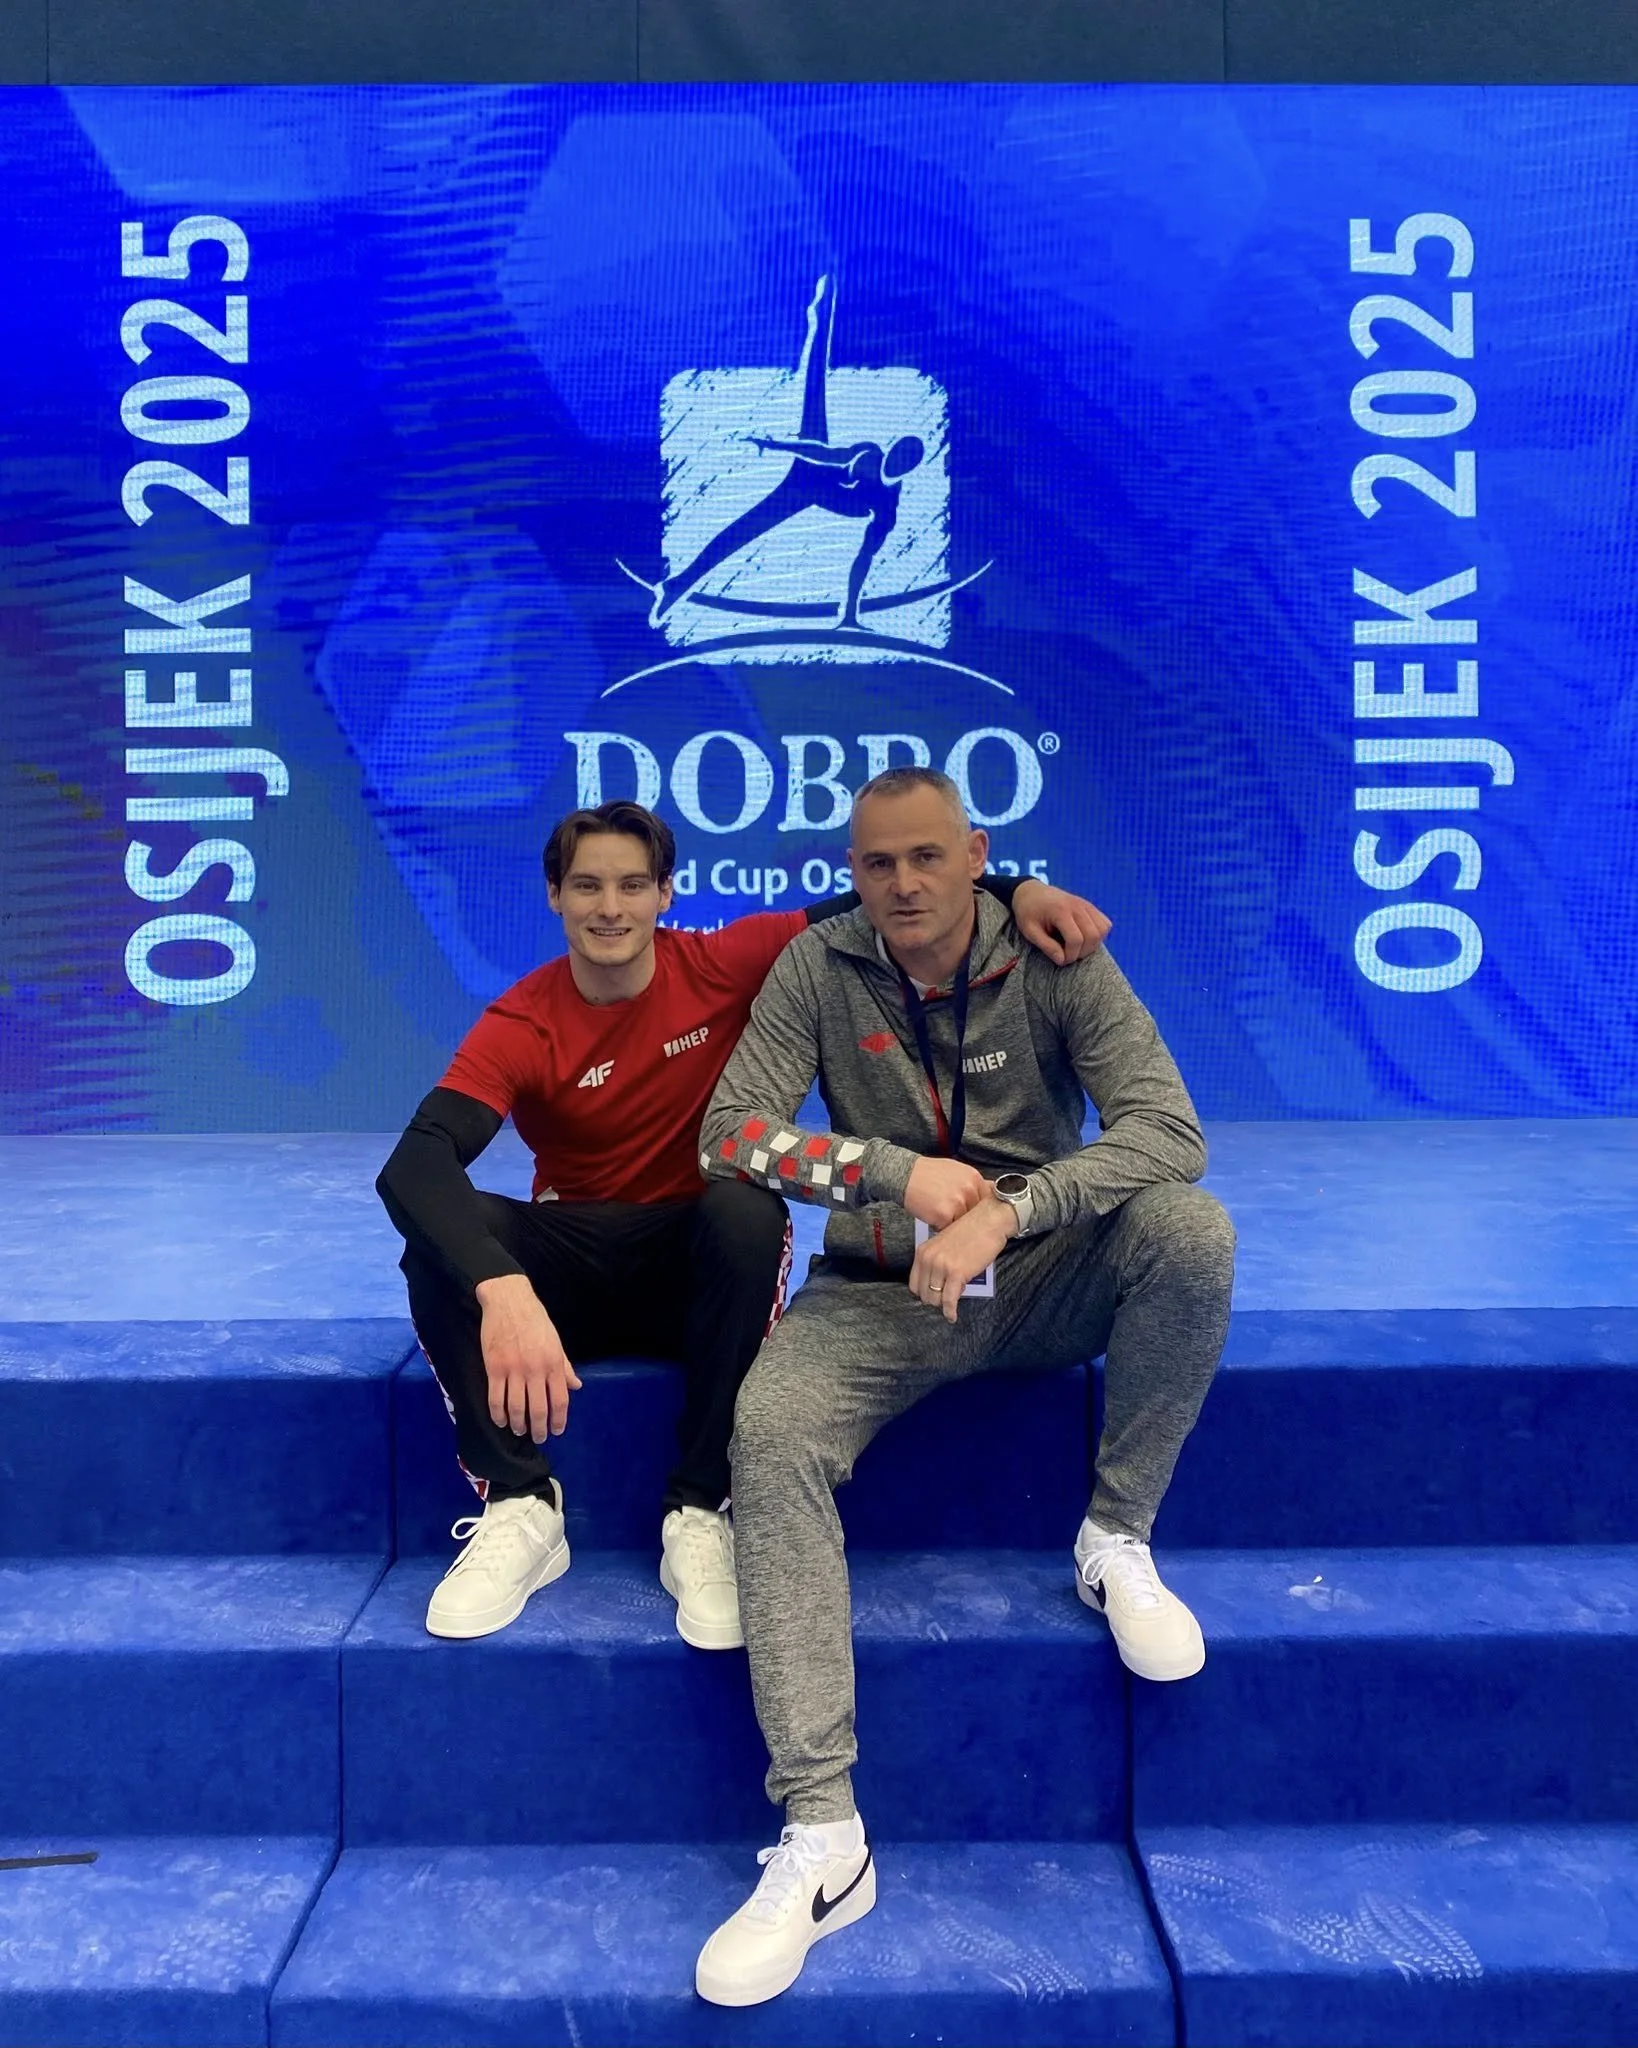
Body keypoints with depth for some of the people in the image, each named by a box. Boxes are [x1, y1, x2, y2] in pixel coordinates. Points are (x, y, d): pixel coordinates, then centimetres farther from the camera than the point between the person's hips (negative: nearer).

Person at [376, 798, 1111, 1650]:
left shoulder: (725, 965, -10)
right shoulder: (522, 1026, -13)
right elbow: (412, 1163, -29)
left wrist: (1015, 891, -25)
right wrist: (502, 1289, -48)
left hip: (702, 1266, 0)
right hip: (575, 1268, 1)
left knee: (748, 1212, -36)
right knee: (441, 1236, -28)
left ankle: (700, 1515, -23)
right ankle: (519, 1508, -16)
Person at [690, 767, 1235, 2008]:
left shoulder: (1056, 963, -8)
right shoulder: (817, 970, -6)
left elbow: (1171, 1130, -19)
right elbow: (730, 1137, -11)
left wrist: (1003, 1210, -33)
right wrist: (900, 1173, -22)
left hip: (1043, 1281, 0)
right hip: (880, 1296, 0)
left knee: (1189, 1228, -28)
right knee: (771, 1426, -29)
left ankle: (1119, 1544, -7)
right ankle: (822, 1837, -26)